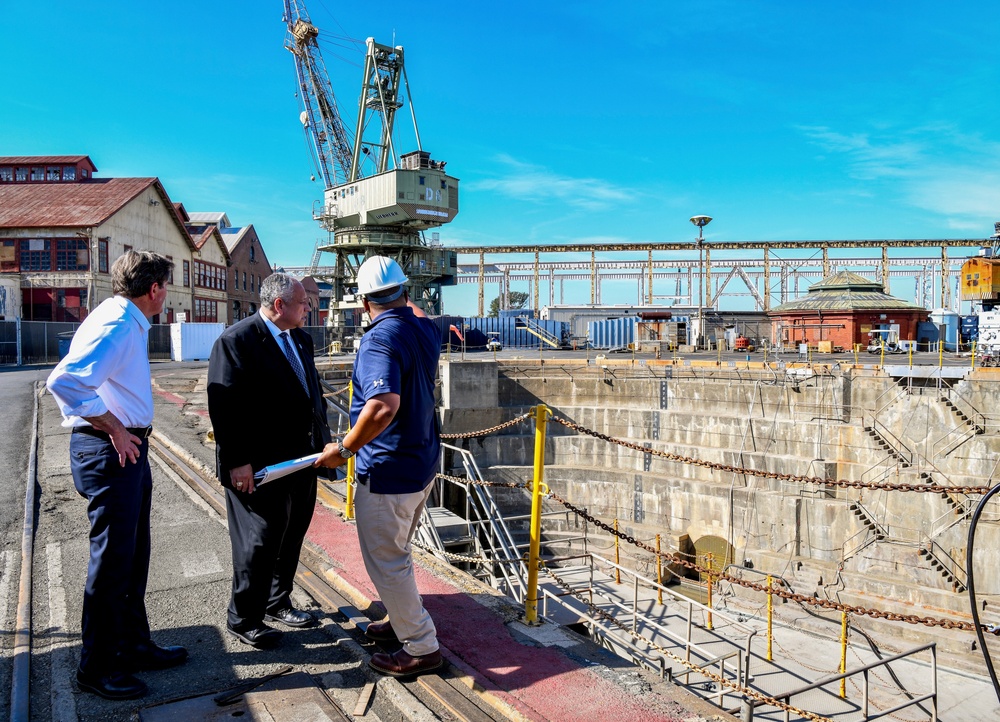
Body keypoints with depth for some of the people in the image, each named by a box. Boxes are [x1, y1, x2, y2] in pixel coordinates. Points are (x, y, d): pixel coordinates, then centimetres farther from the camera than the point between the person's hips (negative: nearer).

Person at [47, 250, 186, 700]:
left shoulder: (129, 323, 11)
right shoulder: (118, 325, -19)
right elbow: (64, 382, -30)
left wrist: (128, 431, 9)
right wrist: (114, 429, -21)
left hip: (129, 449, 10)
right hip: (110, 452, -10)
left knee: (133, 555, 18)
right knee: (112, 560, 2)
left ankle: (133, 645, 33)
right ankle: (96, 667, 18)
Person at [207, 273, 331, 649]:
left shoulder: (300, 339, 12)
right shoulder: (236, 340, -13)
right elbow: (225, 406, -18)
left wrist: (322, 436, 12)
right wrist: (237, 461, -21)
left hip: (300, 459, 8)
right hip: (259, 466, -8)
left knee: (291, 538, 18)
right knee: (259, 543, 4)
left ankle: (277, 603, 37)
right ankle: (243, 618, 23)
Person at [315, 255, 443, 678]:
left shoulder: (380, 339, -23)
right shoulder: (427, 330, 2)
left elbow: (384, 406, -36)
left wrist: (344, 449, -26)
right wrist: (406, 301, 41)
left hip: (388, 469, -9)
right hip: (423, 461, 9)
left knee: (385, 561, 5)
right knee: (397, 552, 25)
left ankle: (421, 647, 16)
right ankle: (404, 620, 40)